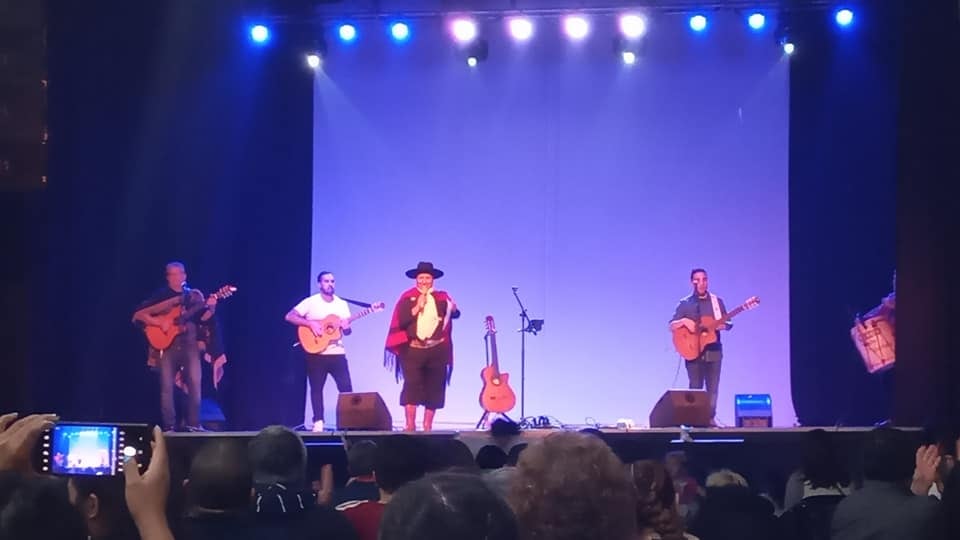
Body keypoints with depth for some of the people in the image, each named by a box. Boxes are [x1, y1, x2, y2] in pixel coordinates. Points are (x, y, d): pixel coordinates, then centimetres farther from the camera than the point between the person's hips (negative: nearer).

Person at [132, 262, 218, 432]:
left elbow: (202, 318, 4)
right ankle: (169, 427, 0)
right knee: (167, 386, -4)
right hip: (166, 344, -1)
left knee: (195, 383, -8)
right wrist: (160, 323, -12)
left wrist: (211, 308, -16)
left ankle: (193, 424, -1)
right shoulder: (160, 296, 5)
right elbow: (138, 314, 0)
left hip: (190, 344, 1)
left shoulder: (194, 296, 12)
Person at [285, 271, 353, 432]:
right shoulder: (311, 302, -3)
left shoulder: (342, 304, 9)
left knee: (346, 387, -6)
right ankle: (318, 422, 10)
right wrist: (311, 324, -18)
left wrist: (346, 327, -15)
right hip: (316, 353, -2)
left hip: (337, 352, 2)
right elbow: (289, 316, -10)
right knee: (316, 388, 3)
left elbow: (346, 331, 10)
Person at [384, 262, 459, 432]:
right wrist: (417, 307, -15)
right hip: (413, 349, -2)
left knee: (434, 389, 4)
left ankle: (427, 427, 11)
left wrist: (453, 309, -22)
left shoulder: (441, 297, 8)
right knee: (411, 386, -12)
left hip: (437, 350, 3)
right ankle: (410, 426, -12)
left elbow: (454, 314, 0)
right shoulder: (407, 298, 2)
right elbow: (401, 320, -7)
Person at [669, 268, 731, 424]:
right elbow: (672, 326, 0)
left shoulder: (717, 301, 8)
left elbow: (727, 324, 8)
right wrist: (684, 321, -19)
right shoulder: (685, 303, 3)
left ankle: (710, 418, 8)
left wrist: (720, 325, -15)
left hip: (713, 351, 2)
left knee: (713, 389, 0)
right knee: (695, 388, -3)